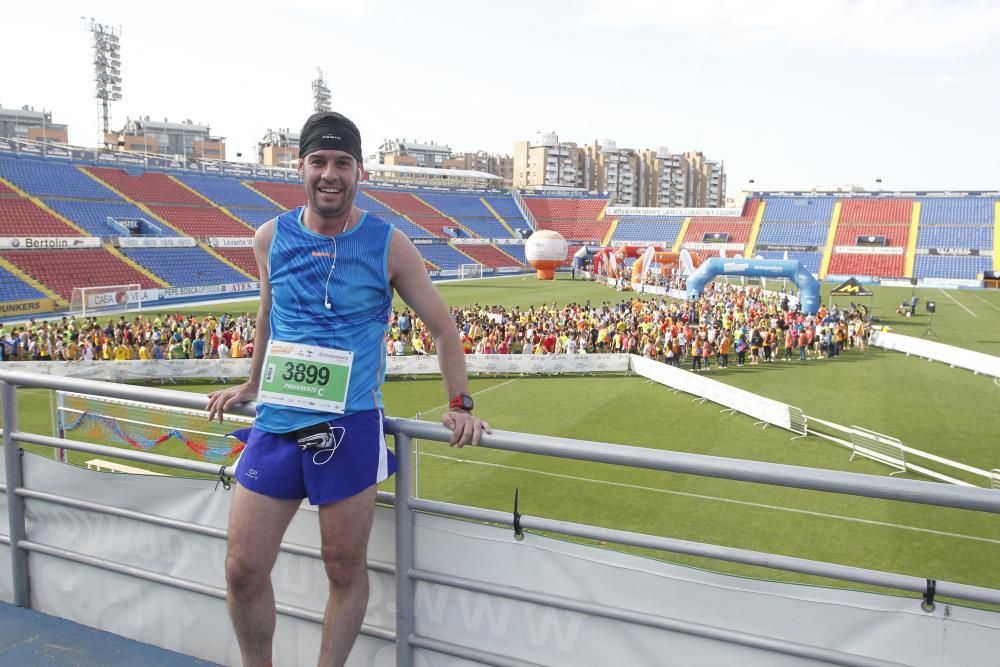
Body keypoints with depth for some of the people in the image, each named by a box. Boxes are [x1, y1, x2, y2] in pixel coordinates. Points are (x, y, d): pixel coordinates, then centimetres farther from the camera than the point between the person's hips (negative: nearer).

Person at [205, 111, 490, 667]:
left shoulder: (388, 245, -3)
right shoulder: (272, 237, 6)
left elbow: (444, 328, 3)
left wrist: (461, 406, -2)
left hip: (349, 428, -3)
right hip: (276, 423, 3)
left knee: (346, 570, 8)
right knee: (243, 569, 6)